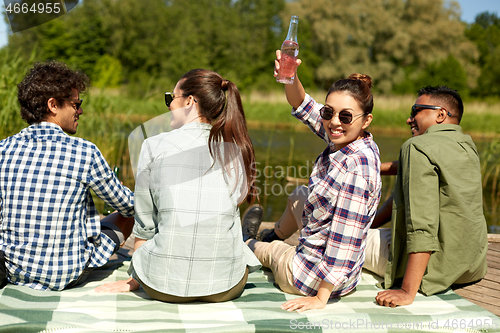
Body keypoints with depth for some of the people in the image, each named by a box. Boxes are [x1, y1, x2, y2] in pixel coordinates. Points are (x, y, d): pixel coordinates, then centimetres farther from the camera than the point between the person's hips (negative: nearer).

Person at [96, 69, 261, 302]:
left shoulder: (154, 146, -3)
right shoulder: (237, 151, 4)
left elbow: (144, 224, 3)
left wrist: (134, 279, 19)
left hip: (164, 286, -1)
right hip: (225, 287, 2)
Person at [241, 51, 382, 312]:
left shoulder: (356, 167, -33)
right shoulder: (343, 139, -8)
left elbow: (345, 241, -32)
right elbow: (302, 105, -1)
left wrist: (321, 298, -25)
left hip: (313, 279, -8)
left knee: (269, 250, 24)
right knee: (299, 196, 29)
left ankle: (251, 245, 60)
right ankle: (269, 239, 57)